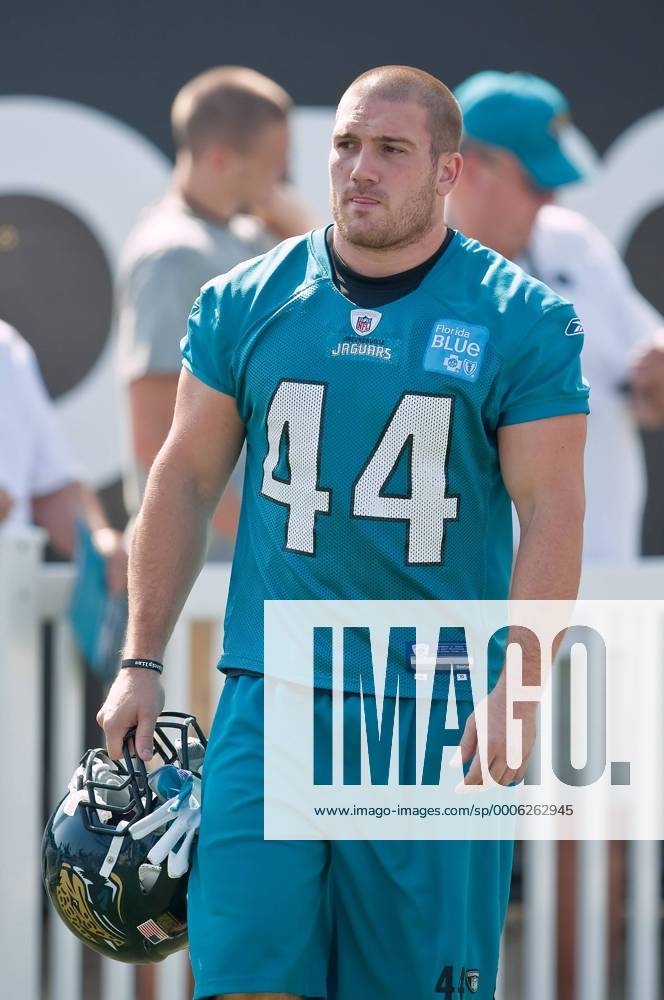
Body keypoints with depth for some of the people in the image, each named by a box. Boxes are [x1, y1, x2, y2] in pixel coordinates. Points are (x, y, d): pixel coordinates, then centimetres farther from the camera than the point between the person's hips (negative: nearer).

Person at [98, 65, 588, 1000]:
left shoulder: (523, 321, -2)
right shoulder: (246, 302, 7)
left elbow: (553, 512, -5)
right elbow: (185, 480, 13)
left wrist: (516, 687, -15)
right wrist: (141, 662, 10)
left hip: (442, 713, -2)